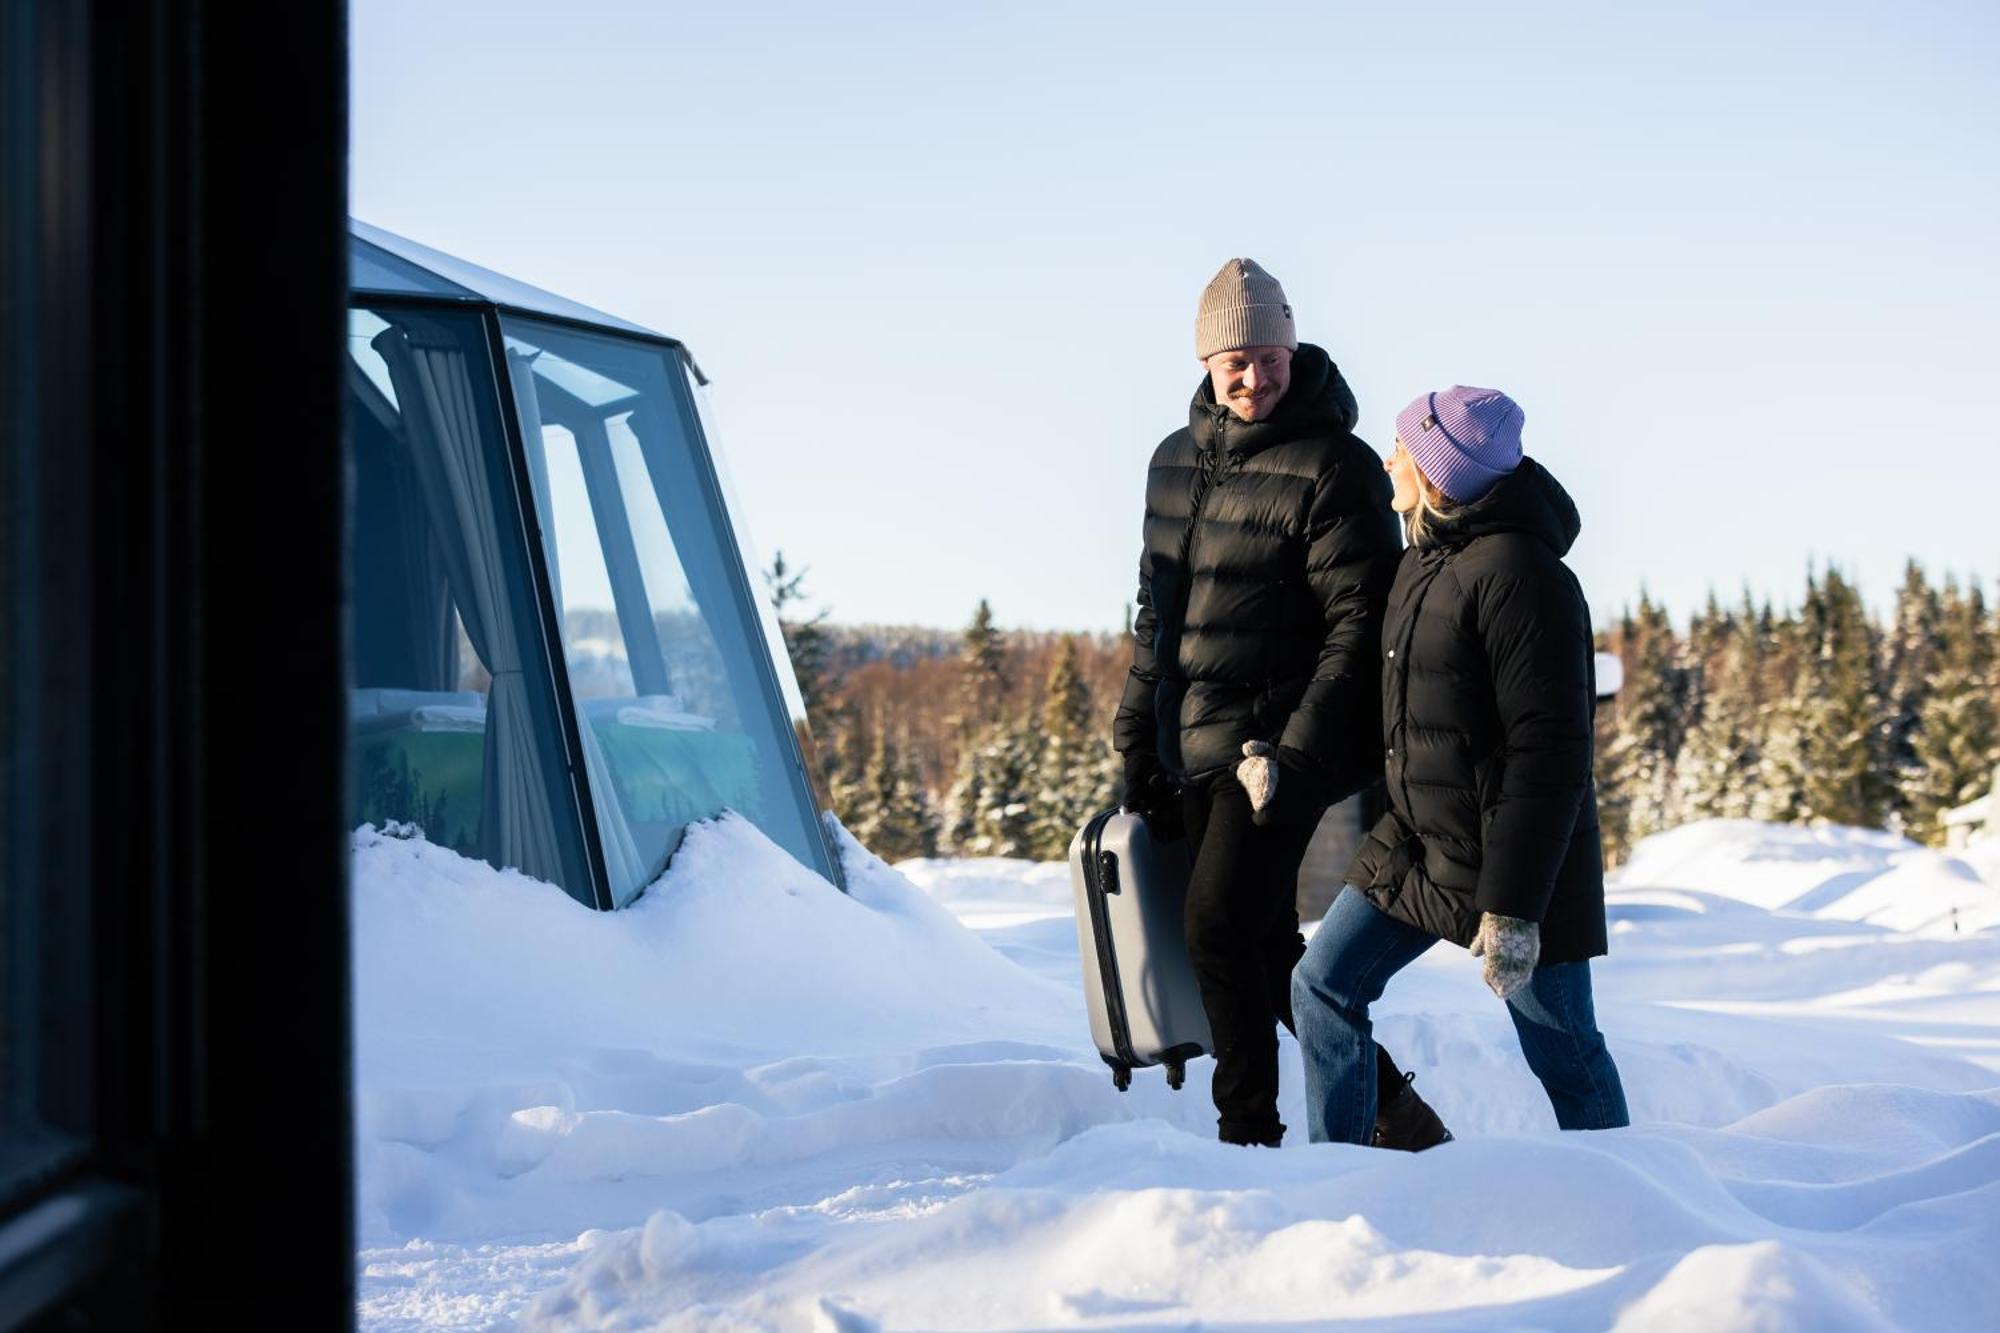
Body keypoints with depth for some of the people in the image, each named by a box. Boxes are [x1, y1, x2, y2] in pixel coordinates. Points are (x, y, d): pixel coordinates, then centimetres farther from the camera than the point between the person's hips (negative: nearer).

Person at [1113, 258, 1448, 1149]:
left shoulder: (1333, 467, -10)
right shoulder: (1177, 461, 12)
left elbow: (1360, 624, -15)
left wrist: (1297, 753, -20)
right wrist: (1138, 745, 17)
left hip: (1282, 746, -8)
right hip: (1195, 750, 8)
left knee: (1219, 926, -14)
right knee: (1264, 942, 11)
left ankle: (1249, 1140, -4)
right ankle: (1391, 1112, 23)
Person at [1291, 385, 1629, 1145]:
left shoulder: (1519, 575, -20)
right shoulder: (1423, 561, 9)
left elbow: (1548, 754, -23)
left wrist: (1512, 906, -24)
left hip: (1513, 855, -9)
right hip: (1414, 841, 9)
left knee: (1560, 1048, 2)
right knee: (1324, 985, 3)